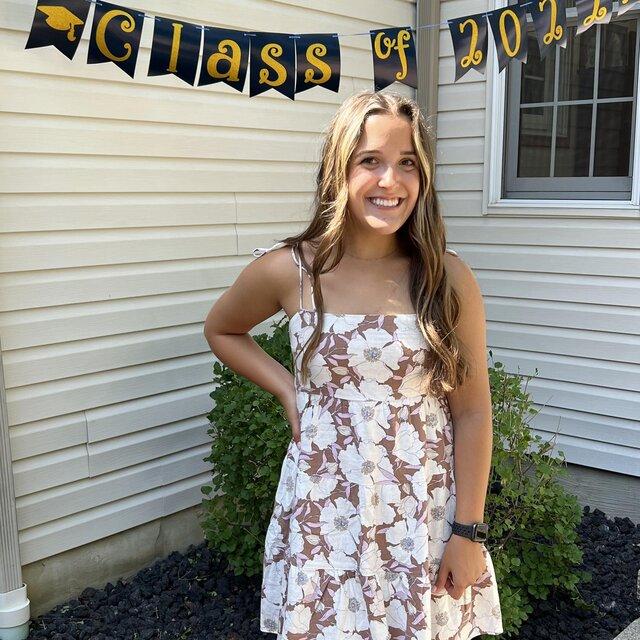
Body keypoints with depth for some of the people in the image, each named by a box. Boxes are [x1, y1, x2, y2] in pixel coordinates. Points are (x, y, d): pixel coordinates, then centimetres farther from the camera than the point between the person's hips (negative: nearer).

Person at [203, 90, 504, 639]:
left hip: (428, 512, 0)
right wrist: (285, 387, -2)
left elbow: (472, 412, -4)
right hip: (325, 510, 1)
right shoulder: (287, 270, -7)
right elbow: (221, 330, 12)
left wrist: (469, 530, -5)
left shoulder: (449, 278, -7)